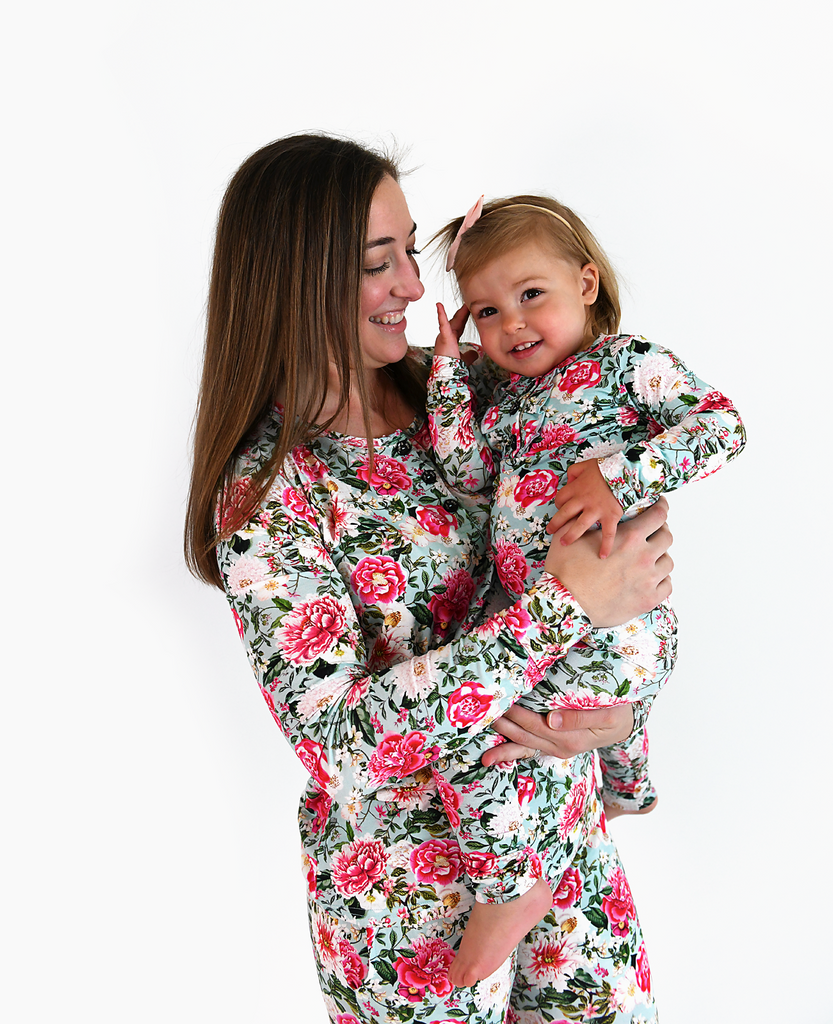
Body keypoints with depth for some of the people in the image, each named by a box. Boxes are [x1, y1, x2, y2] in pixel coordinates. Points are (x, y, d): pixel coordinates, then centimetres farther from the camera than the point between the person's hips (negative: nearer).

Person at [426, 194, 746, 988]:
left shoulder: (626, 360, -7)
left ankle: (513, 885, -1)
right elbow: (468, 473, 2)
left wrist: (620, 478, -29)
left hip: (611, 625, -9)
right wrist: (449, 372, 0)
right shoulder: (507, 398, 14)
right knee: (609, 693, 36)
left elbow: (722, 426, -18)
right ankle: (628, 788, 70)